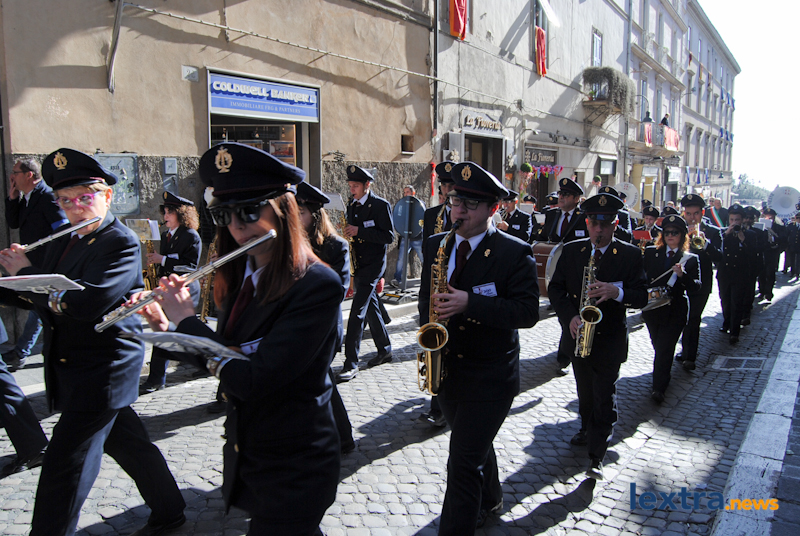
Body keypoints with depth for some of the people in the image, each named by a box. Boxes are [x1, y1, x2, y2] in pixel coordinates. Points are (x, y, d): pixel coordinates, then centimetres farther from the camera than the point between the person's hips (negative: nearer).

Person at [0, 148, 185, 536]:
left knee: (64, 463, -5)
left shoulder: (121, 243, -16)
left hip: (103, 369, -9)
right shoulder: (63, 242, 11)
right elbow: (42, 298, 15)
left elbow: (87, 303, -28)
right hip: (71, 368, 9)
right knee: (127, 443, 19)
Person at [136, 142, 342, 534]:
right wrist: (167, 328, -2)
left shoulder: (318, 286, -24)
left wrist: (186, 319, -19)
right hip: (245, 457, 8)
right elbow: (223, 361, 11)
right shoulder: (241, 279, 2)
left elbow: (251, 378, -30)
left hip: (295, 469, -7)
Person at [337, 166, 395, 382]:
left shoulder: (381, 205, -9)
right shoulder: (352, 206, 12)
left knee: (357, 311, -14)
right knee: (371, 308, 15)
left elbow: (389, 236, -16)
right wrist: (347, 234, -3)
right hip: (357, 264, 7)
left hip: (373, 264, -7)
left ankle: (351, 364, -13)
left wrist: (359, 232, -22)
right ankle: (385, 350, 30)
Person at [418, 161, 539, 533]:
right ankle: (489, 501, 52)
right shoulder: (436, 246, 4)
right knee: (474, 444, 26)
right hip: (446, 368, 6)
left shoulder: (515, 253, -14)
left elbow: (528, 311, -21)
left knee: (463, 462, -8)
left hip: (490, 377, -6)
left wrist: (470, 303, -31)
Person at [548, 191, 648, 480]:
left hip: (610, 337, -3)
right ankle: (588, 429, 43)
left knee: (604, 394, -5)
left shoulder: (630, 255, -6)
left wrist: (617, 291, -30)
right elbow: (555, 288, 1)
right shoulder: (571, 251, 2)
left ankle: (597, 456, 2)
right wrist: (569, 317, -14)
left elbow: (641, 297, -9)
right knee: (585, 390, 19)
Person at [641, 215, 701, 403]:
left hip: (675, 311, -3)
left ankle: (659, 388, 0)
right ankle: (664, 375, 41)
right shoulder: (651, 253, 5)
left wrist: (682, 275, -27)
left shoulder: (690, 259, 0)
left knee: (665, 347, -6)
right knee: (658, 345, 16)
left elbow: (696, 286, -12)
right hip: (652, 308, 3)